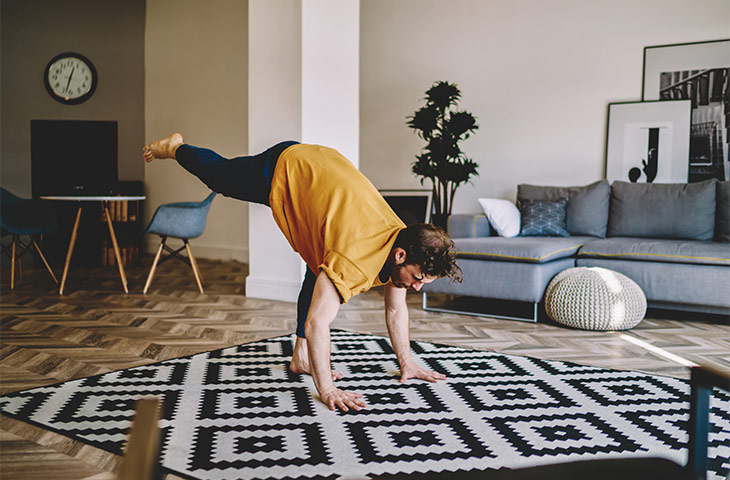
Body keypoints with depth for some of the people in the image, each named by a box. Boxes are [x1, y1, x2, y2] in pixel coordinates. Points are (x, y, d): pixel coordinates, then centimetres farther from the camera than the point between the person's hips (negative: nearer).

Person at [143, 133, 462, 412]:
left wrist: (407, 363, 0)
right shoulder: (354, 258, -40)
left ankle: (301, 357, 13)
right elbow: (316, 323, -41)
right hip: (284, 169, -5)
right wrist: (327, 390, -39)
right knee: (218, 175, 23)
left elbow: (396, 309, -2)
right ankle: (175, 148, 52)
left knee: (321, 271, 0)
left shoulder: (403, 242, -17)